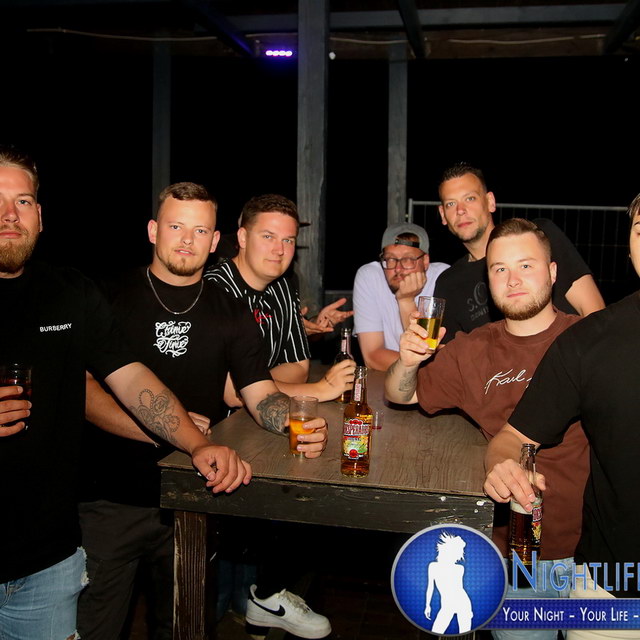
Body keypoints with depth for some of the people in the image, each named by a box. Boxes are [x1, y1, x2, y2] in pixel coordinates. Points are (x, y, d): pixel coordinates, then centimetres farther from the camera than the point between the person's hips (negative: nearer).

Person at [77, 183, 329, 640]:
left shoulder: (230, 313, 7)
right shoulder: (112, 299, -1)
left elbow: (262, 396, 1)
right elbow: (83, 386, -9)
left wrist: (295, 421, -21)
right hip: (112, 499, -2)